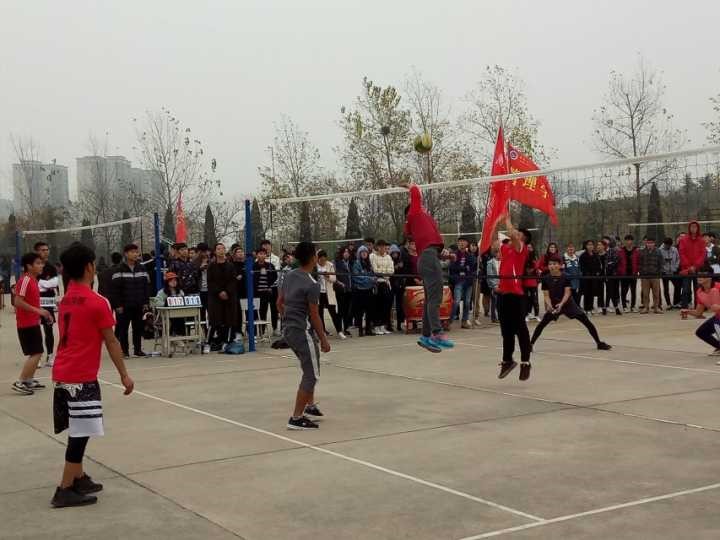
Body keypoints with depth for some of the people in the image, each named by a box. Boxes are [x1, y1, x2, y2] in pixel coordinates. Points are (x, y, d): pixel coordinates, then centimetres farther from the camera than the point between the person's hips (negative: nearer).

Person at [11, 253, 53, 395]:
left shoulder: (33, 280, 12)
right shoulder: (25, 280, -17)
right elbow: (18, 302, -23)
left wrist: (42, 313, 17)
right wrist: (38, 310, -24)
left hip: (33, 323, 10)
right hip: (27, 324, -10)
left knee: (36, 353, 16)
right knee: (36, 354, -10)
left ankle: (29, 380, 25)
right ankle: (20, 383, -5)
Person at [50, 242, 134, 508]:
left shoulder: (65, 300, 10)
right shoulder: (97, 302, -13)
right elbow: (111, 342, -8)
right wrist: (124, 375, -2)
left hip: (62, 374, 8)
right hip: (81, 377, -8)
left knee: (77, 433, 17)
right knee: (80, 434, -2)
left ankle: (79, 479, 26)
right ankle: (65, 491, 2)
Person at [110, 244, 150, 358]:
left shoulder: (141, 269, 9)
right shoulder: (120, 270, -5)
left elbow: (146, 286, 11)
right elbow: (115, 289, -8)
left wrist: (145, 302, 5)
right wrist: (118, 305, -12)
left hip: (138, 305, 4)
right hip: (124, 305, -4)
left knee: (138, 327, 7)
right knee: (123, 328, 2)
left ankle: (138, 349, 15)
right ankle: (124, 350, 9)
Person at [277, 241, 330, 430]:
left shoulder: (289, 276, 6)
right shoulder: (312, 285, -18)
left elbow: (279, 303, 14)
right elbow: (314, 316, -15)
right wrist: (324, 340, -7)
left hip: (288, 329, 9)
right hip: (303, 332, -9)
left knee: (309, 370, 25)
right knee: (311, 375, -1)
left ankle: (310, 405, 35)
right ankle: (296, 418, -2)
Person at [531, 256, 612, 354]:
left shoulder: (565, 277, -12)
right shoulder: (546, 279, -9)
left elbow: (567, 293, -17)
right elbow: (546, 295, -9)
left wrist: (561, 304, -33)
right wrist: (549, 305, -28)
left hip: (568, 304, 0)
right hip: (553, 305, 0)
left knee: (587, 322, -5)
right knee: (542, 323, -15)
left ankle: (599, 343, 6)